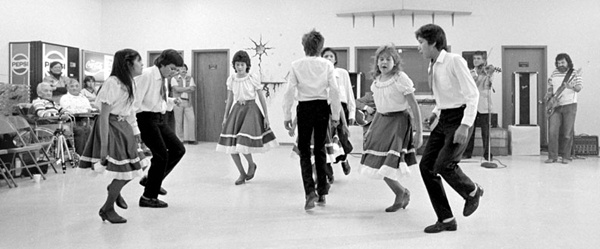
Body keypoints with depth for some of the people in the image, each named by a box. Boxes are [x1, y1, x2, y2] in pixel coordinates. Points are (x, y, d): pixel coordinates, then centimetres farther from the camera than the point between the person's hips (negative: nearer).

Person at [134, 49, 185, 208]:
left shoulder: (163, 78, 9)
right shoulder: (146, 75, -16)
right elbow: (136, 99, -20)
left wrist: (172, 101, 4)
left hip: (160, 118, 9)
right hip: (147, 118, -9)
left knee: (178, 149, 7)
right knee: (161, 154, -6)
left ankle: (151, 179, 22)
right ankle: (148, 197, 8)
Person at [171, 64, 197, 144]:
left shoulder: (190, 78, 15)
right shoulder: (174, 79, 6)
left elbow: (193, 89, 1)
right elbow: (177, 89, -10)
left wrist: (182, 89, -10)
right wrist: (188, 88, -7)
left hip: (188, 102, 3)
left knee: (192, 119, -6)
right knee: (179, 121, -2)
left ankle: (191, 139, -2)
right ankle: (179, 139, 3)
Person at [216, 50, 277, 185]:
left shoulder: (253, 78, -6)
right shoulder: (231, 79, 5)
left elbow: (262, 98, -2)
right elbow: (229, 99, 13)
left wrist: (266, 116, -4)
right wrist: (225, 117, 12)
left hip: (250, 110, -4)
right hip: (236, 110, 4)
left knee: (243, 143, -17)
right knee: (230, 144, -2)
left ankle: (251, 164, 15)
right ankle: (242, 174, 14)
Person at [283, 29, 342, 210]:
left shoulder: (296, 65, -5)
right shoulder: (327, 65, -2)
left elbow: (290, 92, -6)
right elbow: (334, 91, -3)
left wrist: (286, 115, 1)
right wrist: (336, 114, 6)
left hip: (304, 108, -2)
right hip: (322, 107, 2)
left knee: (304, 150, 6)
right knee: (320, 149, 15)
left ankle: (310, 191, -8)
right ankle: (322, 192, 22)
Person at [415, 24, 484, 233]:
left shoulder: (454, 61, -13)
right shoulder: (432, 66, 10)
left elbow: (472, 94, -16)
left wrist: (465, 125, -23)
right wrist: (435, 112, 9)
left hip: (459, 119, -8)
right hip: (443, 120, 8)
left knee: (443, 165, -20)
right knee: (426, 166, -1)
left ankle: (473, 191, 14)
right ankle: (446, 220, 9)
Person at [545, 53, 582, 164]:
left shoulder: (574, 74, -1)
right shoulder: (554, 73, 11)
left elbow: (579, 88, -12)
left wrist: (571, 87, -32)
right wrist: (549, 94, 2)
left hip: (569, 105, -3)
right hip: (555, 106, 3)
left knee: (567, 133, -1)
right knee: (552, 131, -7)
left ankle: (565, 157, 10)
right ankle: (552, 156, 0)